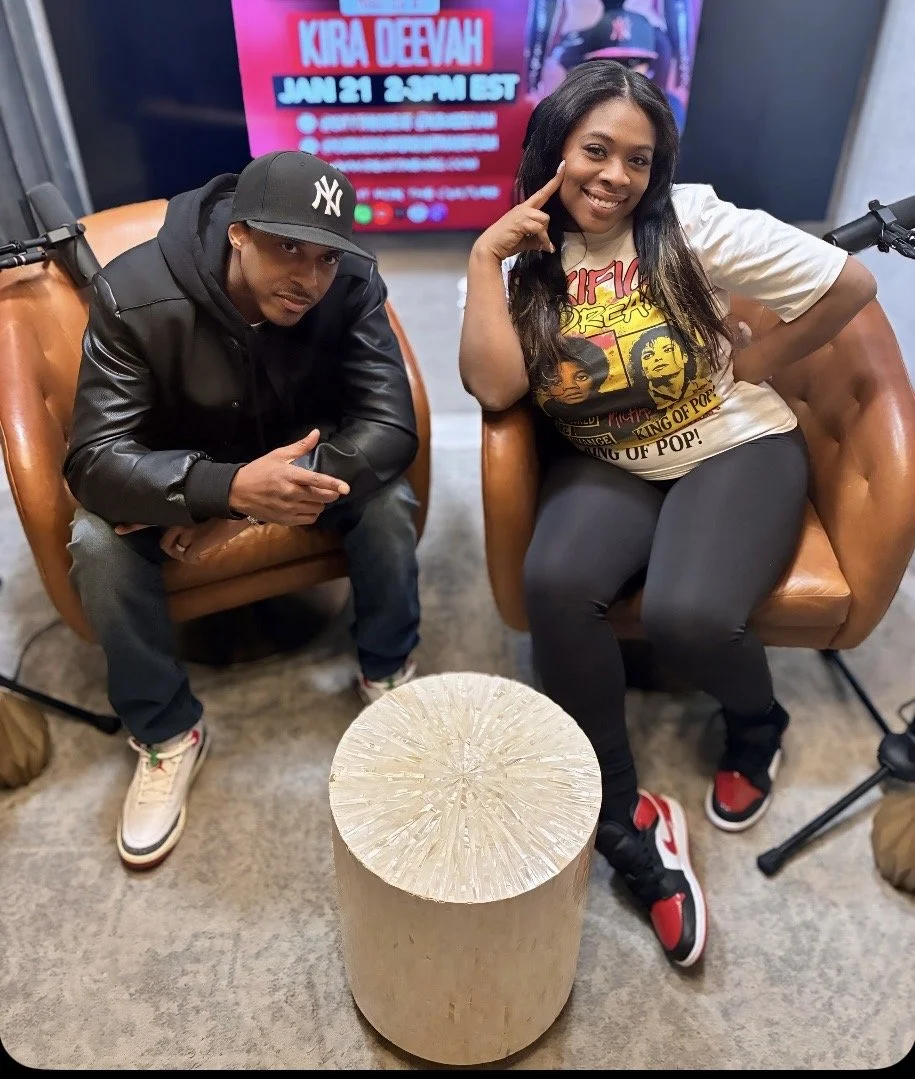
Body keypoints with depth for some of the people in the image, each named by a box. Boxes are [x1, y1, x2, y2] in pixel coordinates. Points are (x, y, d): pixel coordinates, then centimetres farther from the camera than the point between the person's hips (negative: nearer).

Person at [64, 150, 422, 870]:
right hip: (178, 474, 0)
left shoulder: (351, 286, -24)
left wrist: (243, 510, -37)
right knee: (97, 541, -27)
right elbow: (95, 461, -31)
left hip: (301, 458, 1)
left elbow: (390, 427, -30)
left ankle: (389, 676, -1)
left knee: (387, 499, -27)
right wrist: (228, 487, -51)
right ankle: (167, 734, -5)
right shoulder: (134, 295, -28)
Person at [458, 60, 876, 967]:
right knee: (554, 583, -28)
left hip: (736, 450, -2)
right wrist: (485, 258, -17)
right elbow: (495, 388, -17)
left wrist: (751, 366, -2)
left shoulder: (692, 225, -8)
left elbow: (851, 284, -4)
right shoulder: (530, 262, 0)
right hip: (604, 464, 3)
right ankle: (625, 817, -9)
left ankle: (758, 727, 12)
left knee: (686, 615, -29)